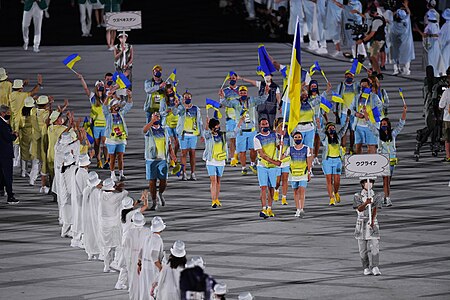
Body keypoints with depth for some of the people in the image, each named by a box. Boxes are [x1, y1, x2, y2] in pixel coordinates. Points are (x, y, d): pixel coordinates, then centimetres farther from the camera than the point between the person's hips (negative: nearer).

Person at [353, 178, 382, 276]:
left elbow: (375, 209, -9)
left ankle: (375, 267, -15)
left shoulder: (376, 196, 4)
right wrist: (366, 203, -32)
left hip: (372, 223, -1)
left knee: (374, 246, -11)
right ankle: (366, 268, 12)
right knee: (363, 248, 2)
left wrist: (372, 220, -25)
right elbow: (359, 209, -12)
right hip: (361, 223, 1)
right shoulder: (358, 196, 3)